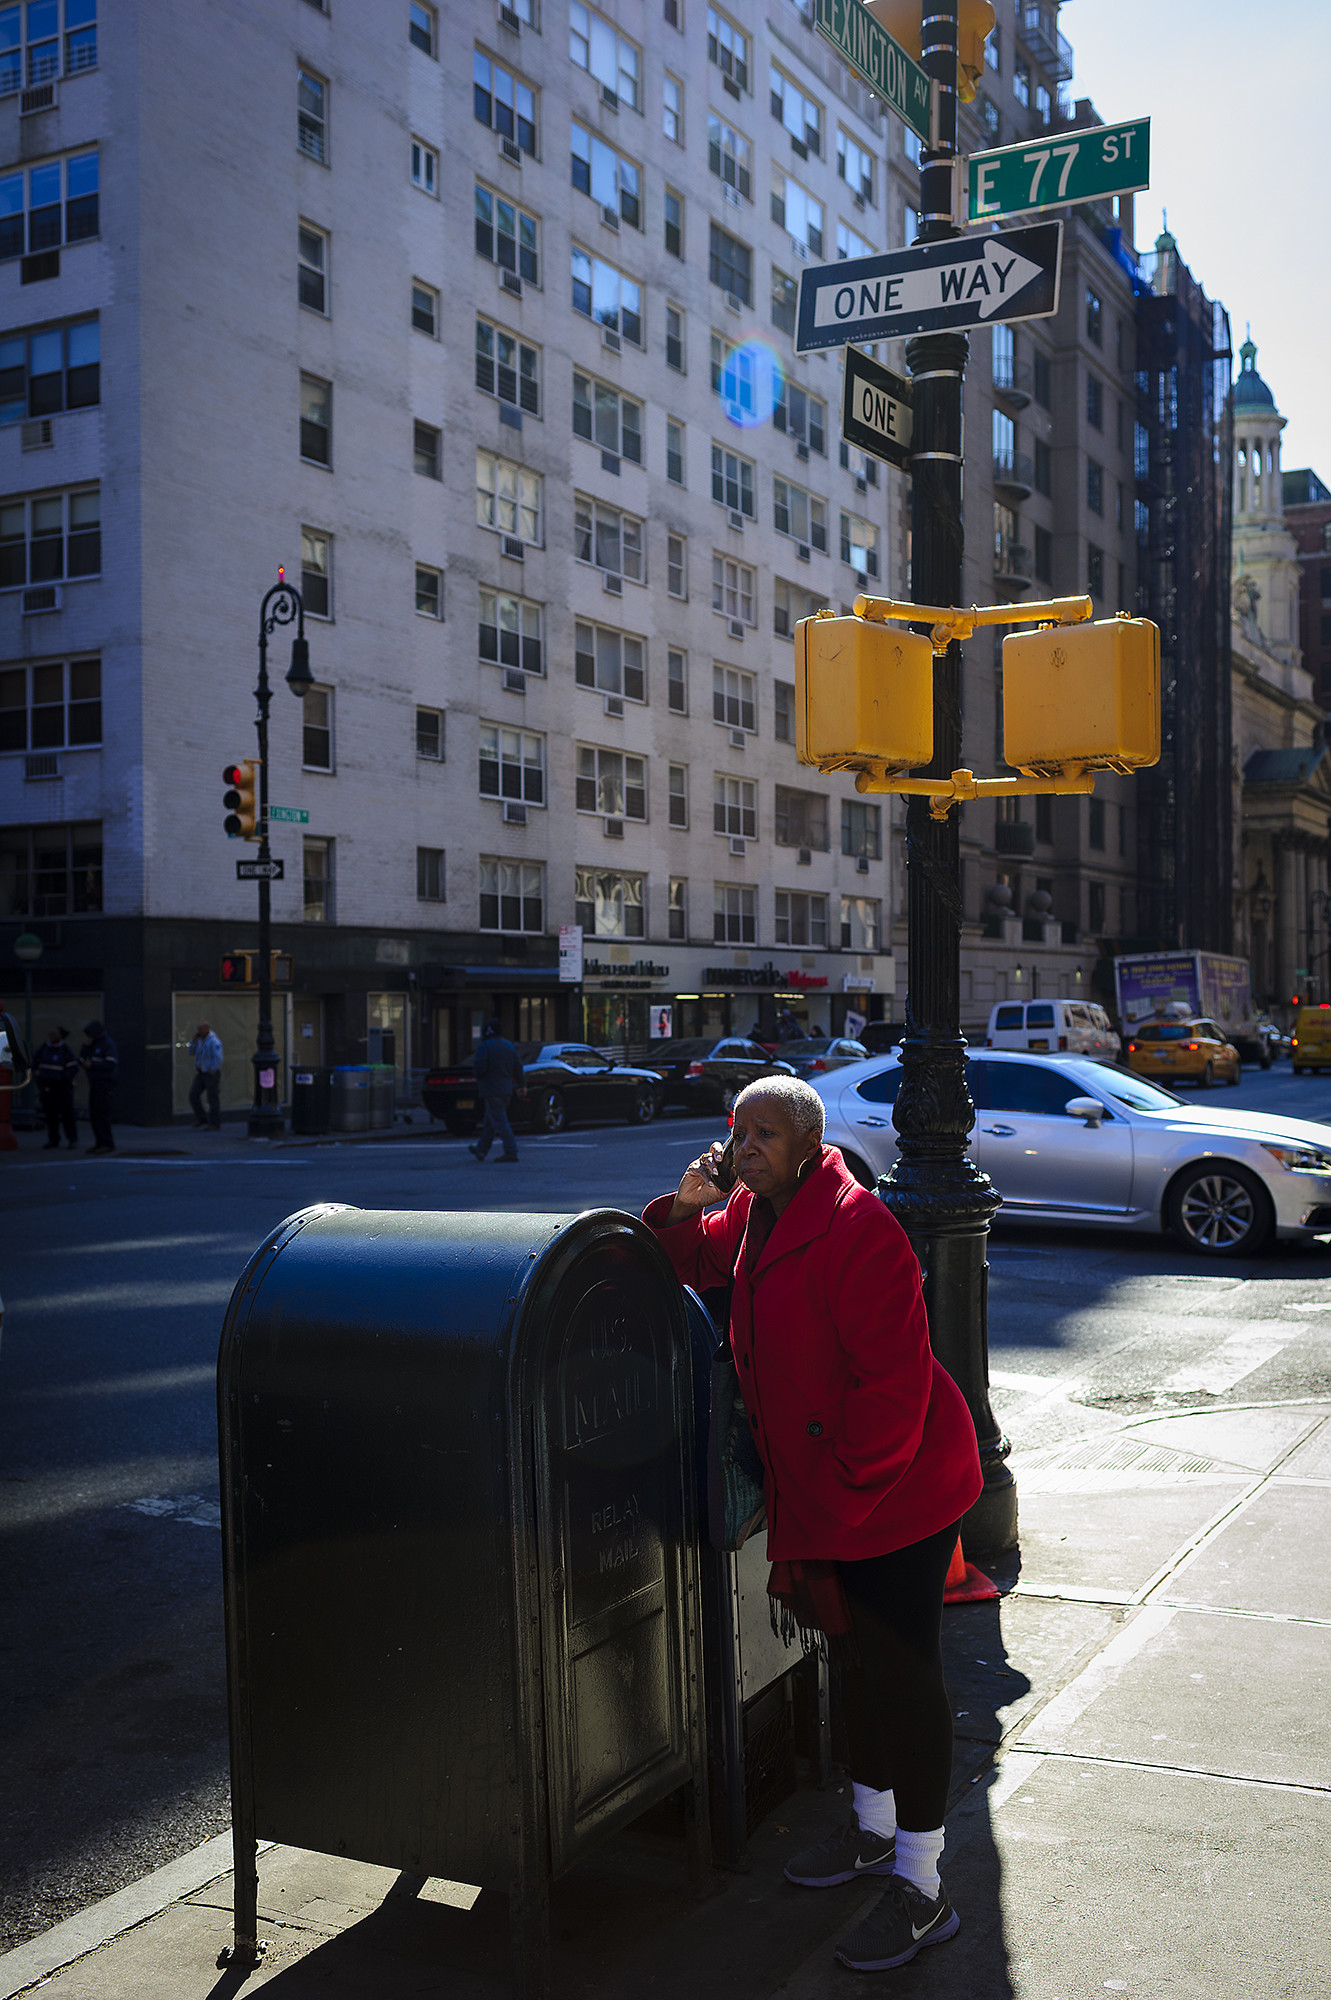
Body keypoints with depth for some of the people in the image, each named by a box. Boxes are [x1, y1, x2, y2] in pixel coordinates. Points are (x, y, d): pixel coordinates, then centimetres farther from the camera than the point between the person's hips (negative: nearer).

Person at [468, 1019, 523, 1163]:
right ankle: (481, 1150, 27)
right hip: (506, 1089, 8)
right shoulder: (509, 1046, 11)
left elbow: (480, 1067, -20)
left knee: (499, 1122, -8)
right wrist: (519, 1083, 20)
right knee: (490, 1122, 17)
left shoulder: (485, 1046, -12)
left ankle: (511, 1152, -13)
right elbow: (518, 1067, 11)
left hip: (492, 1090, -8)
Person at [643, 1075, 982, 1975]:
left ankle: (921, 1886, 10)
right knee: (860, 1660, 22)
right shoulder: (754, 1214, 5)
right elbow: (700, 1262, 19)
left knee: (904, 1673, -1)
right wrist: (685, 1208, -2)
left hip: (898, 1490, -9)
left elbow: (892, 1380, -25)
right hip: (824, 1490, 9)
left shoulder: (857, 1228, -24)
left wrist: (843, 1491, -21)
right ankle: (875, 1827, 40)